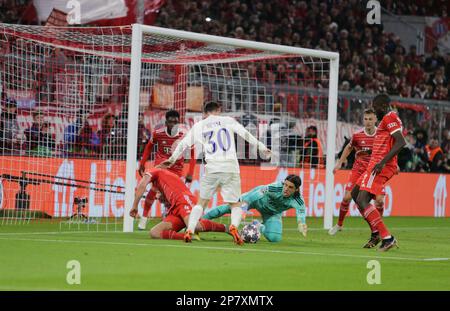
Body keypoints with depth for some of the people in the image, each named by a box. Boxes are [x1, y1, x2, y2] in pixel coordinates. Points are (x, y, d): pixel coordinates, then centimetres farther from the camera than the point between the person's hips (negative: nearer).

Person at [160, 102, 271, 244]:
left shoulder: (199, 126, 14)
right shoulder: (228, 120, 10)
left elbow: (183, 143, 18)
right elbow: (246, 134, 2)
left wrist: (172, 159, 31)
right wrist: (262, 147, 9)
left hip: (211, 168, 1)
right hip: (231, 168, -1)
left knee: (201, 203, 15)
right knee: (235, 204, 7)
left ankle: (189, 231, -2)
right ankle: (234, 226, -23)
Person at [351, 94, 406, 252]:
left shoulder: (390, 118, -10)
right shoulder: (387, 119, 21)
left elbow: (401, 142, -22)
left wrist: (382, 162, -28)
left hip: (381, 166, -11)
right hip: (377, 164, 11)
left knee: (362, 201, -16)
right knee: (355, 194, 22)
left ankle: (387, 238, -22)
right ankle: (376, 233, 20)